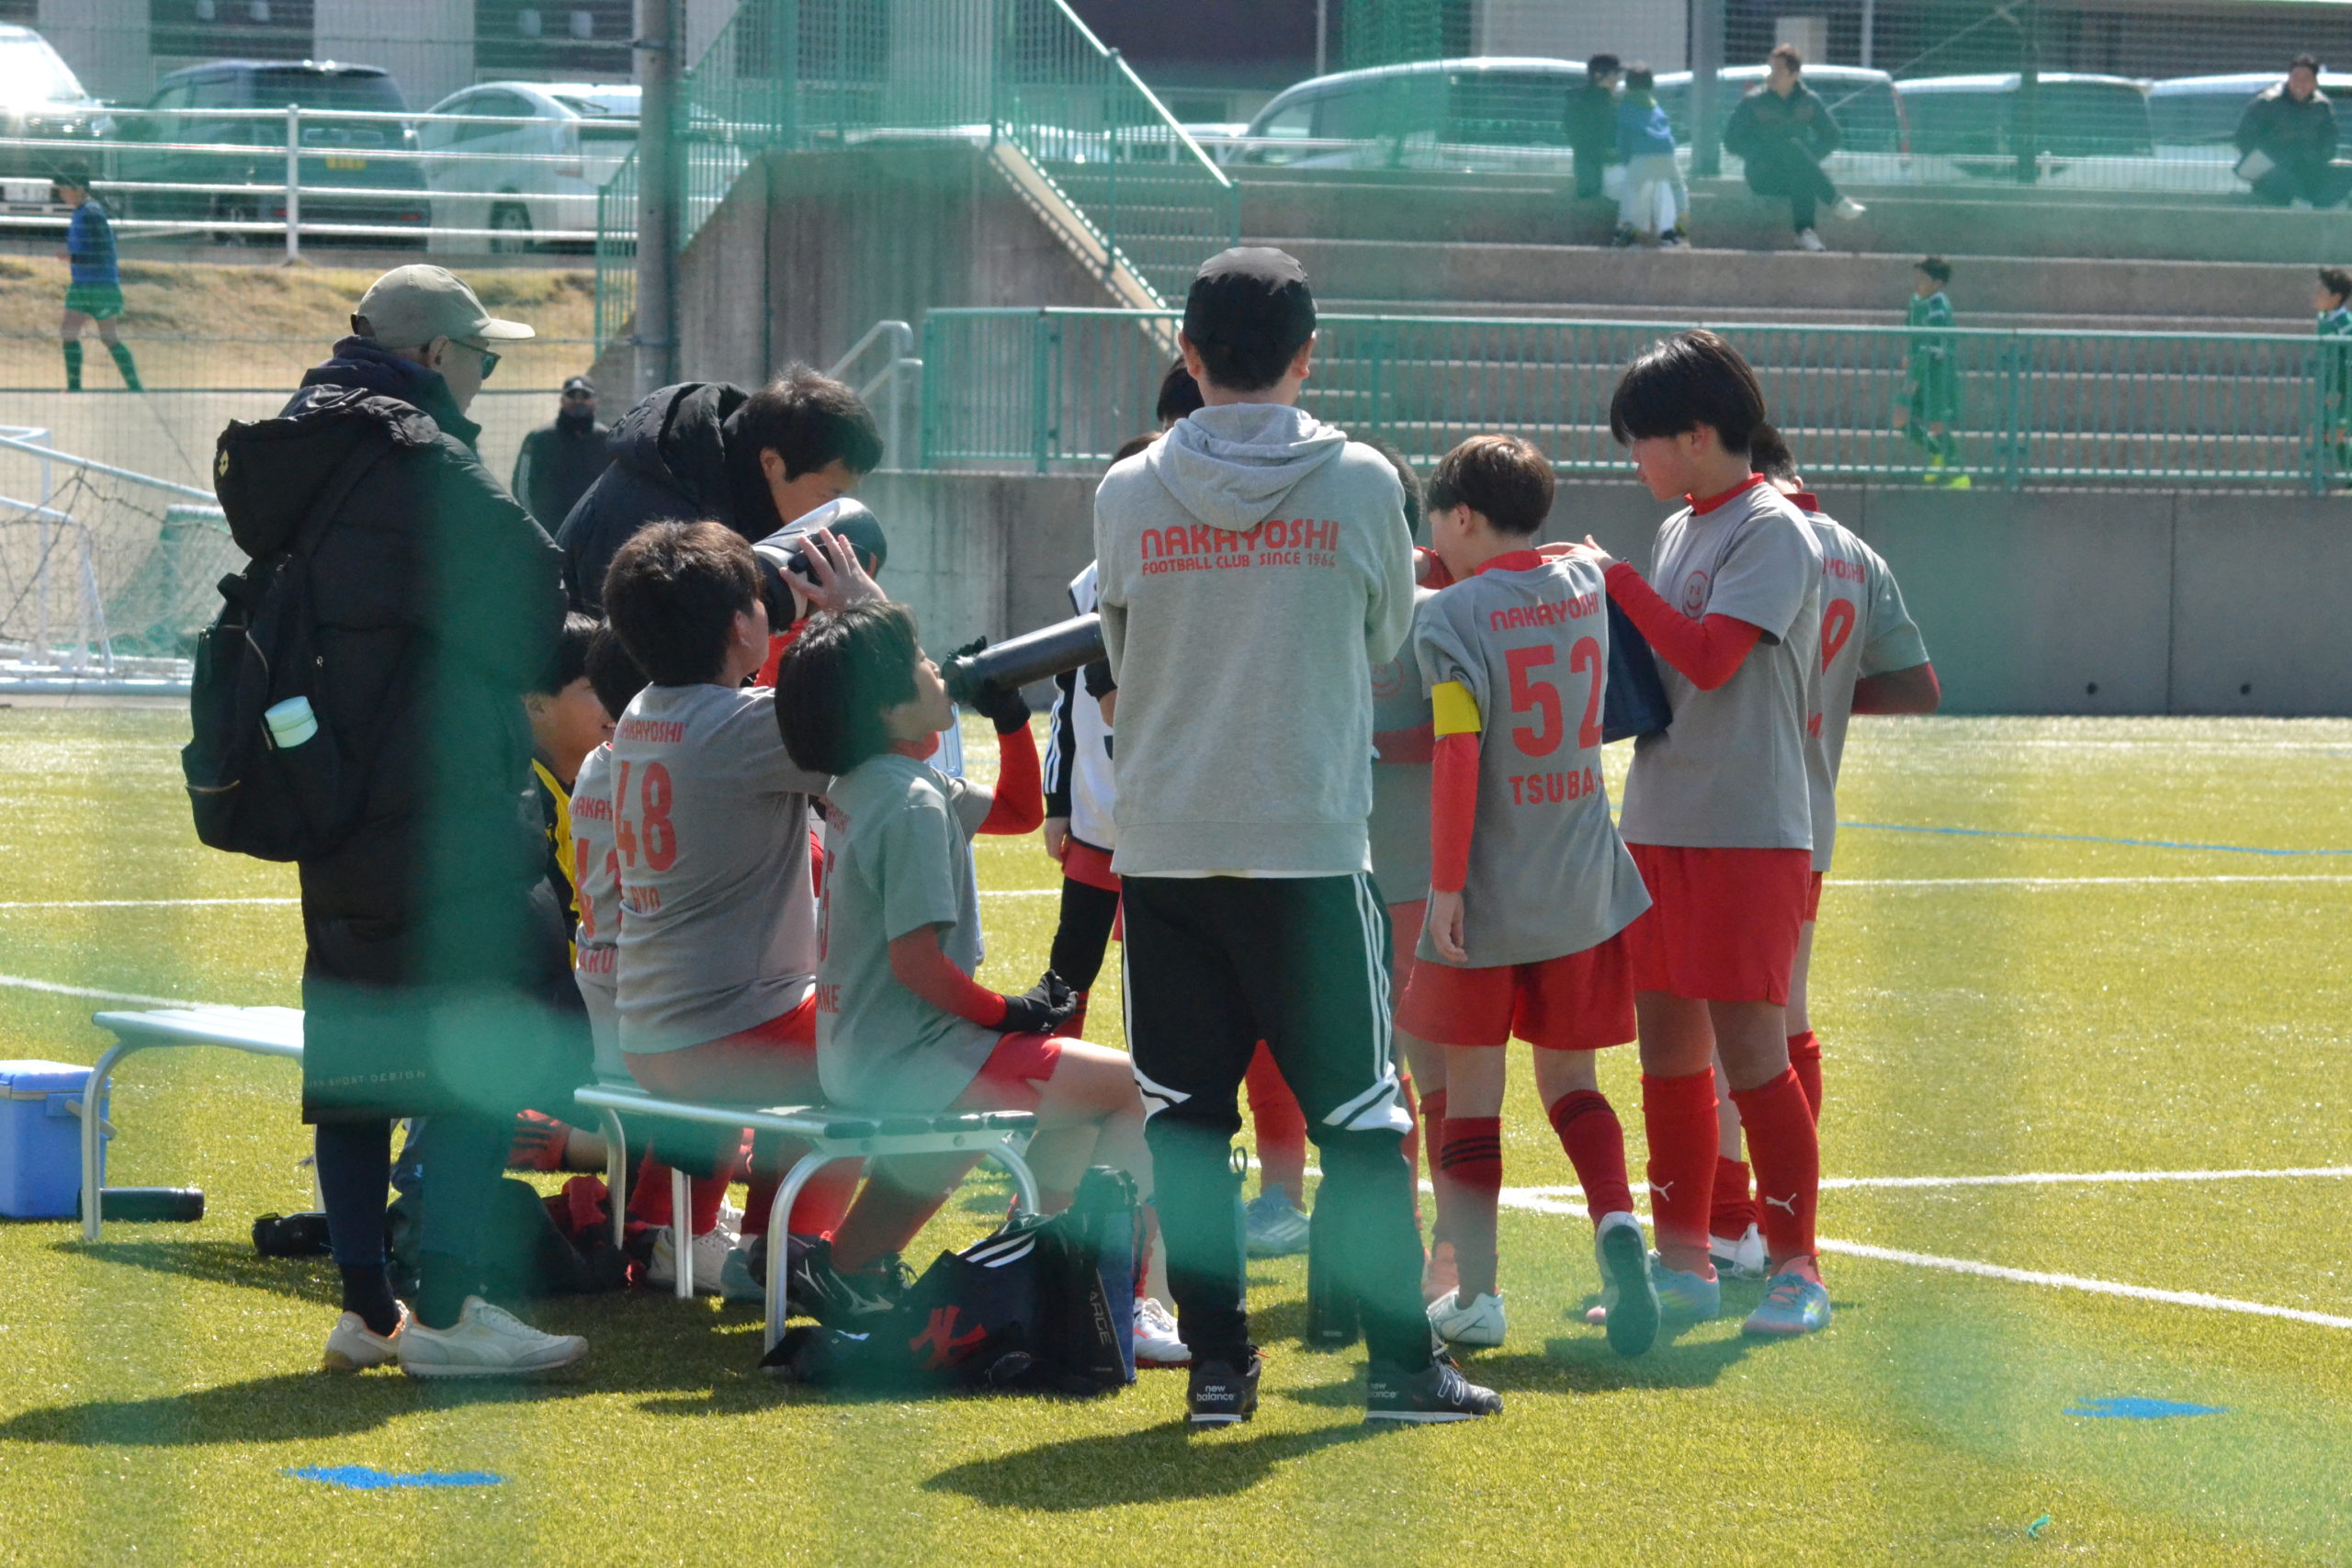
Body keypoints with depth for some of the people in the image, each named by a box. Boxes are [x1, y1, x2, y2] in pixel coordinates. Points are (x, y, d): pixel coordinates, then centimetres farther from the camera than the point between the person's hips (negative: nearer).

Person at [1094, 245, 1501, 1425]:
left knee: (1183, 1110, 7)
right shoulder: (1360, 484, -4)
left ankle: (1216, 1361, 6)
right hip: (1311, 842, -1)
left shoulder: (1128, 493, -1)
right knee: (1357, 1110, 5)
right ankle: (1400, 1362, 7)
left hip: (1162, 848, 1)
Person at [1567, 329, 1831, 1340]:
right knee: (1668, 1041, 9)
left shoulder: (1771, 533, -10)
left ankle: (1796, 1269, -1)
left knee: (1748, 1045, -8)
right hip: (1658, 826, 8)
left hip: (1749, 833, -8)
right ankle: (1683, 1267, 16)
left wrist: (1615, 577, -11)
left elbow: (1711, 656, -20)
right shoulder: (1679, 533, 16)